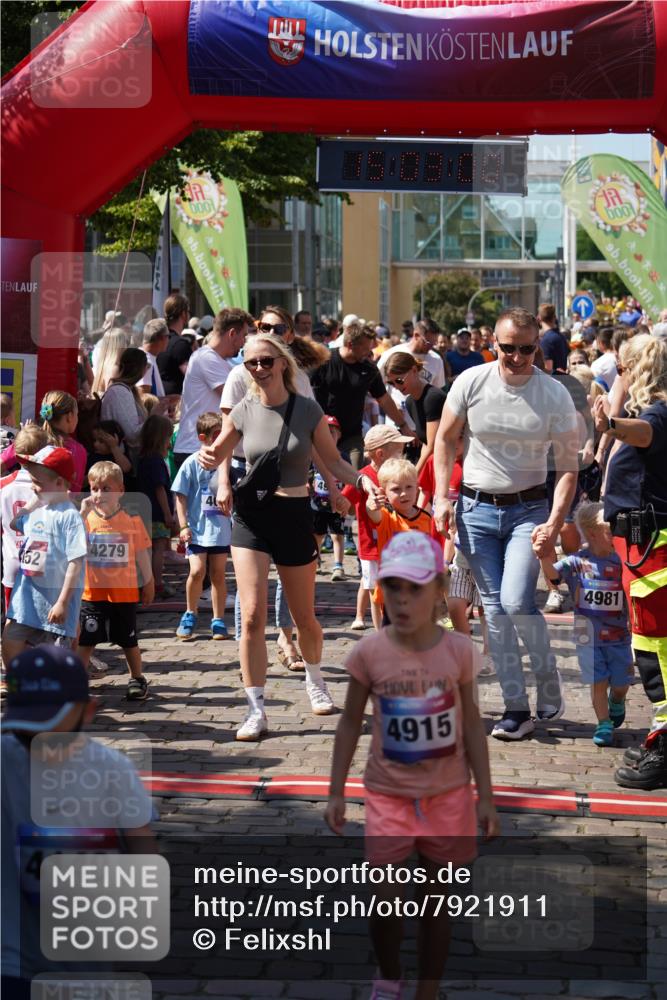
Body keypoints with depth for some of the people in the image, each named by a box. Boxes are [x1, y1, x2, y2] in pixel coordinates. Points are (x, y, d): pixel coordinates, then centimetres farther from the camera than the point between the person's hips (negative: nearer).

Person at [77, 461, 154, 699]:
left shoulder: (131, 520, -4)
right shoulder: (86, 517, -3)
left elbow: (142, 554, 3)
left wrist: (148, 584, 9)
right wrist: (83, 513, -24)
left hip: (124, 592, 0)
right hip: (92, 592, 0)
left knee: (128, 640, 12)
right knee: (85, 640, 2)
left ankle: (137, 678, 28)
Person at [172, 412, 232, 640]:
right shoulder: (192, 463, -4)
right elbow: (180, 496, -3)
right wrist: (183, 525, -9)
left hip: (221, 529, 3)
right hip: (197, 528, -3)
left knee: (218, 574, 7)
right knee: (197, 570, -13)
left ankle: (218, 620, 14)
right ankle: (190, 615, 7)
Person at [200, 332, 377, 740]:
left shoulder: (308, 410, -5)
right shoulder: (244, 412, -1)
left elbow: (334, 462, 0)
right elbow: (220, 453, 14)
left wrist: (364, 480, -18)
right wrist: (211, 460, -10)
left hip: (294, 516, 0)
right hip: (251, 516, 0)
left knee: (305, 618, 12)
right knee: (253, 615, -13)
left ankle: (315, 679, 43)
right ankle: (256, 710, -6)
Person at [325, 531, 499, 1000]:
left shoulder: (459, 650, -10)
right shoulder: (369, 652, -12)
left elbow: (471, 724, -1)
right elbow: (351, 722, 0)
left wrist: (485, 796, 0)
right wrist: (337, 792, 0)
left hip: (447, 795, 1)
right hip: (388, 794, -1)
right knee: (386, 898, -5)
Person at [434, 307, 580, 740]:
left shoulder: (555, 395, -8)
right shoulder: (471, 383, -5)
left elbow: (568, 466, -5)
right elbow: (445, 440, 7)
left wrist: (555, 523, -16)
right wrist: (443, 497, -1)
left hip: (528, 509, -2)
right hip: (477, 509, 2)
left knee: (517, 602, -17)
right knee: (495, 608, 3)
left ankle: (550, 683, 7)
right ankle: (516, 709, 10)